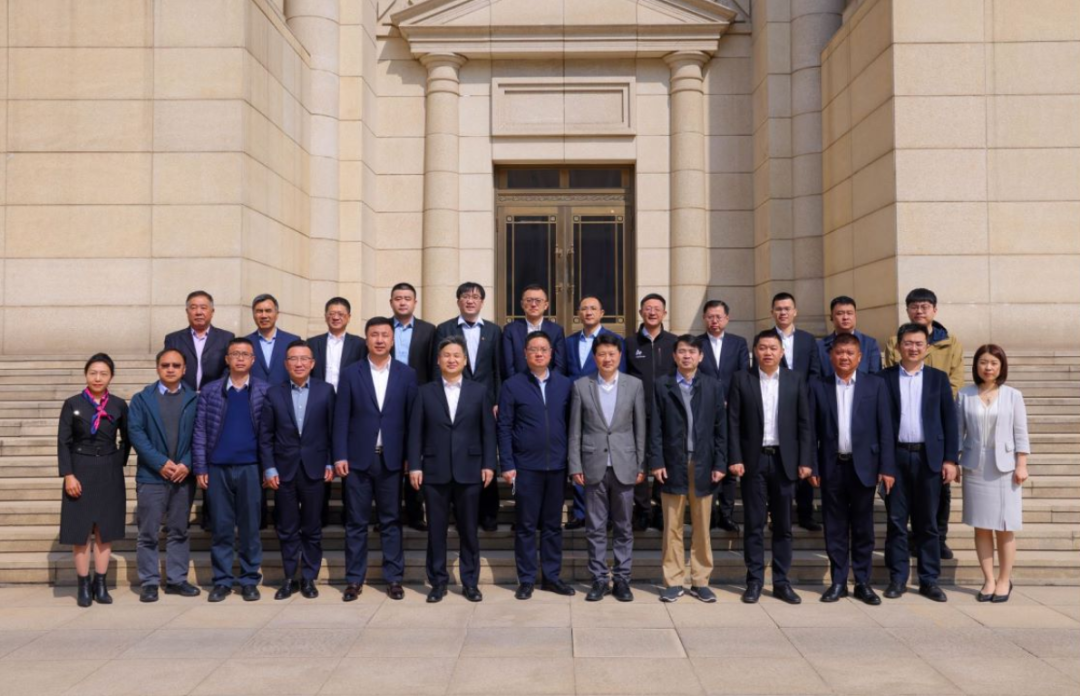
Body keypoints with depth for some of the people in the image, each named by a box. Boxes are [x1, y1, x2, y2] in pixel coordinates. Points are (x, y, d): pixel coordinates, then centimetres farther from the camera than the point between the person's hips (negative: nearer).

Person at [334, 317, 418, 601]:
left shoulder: (406, 374, 4)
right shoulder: (350, 374, 3)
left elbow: (412, 418, 3)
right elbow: (341, 418, 1)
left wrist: (411, 457, -1)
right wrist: (340, 456, -5)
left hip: (391, 459, 0)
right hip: (358, 458, 0)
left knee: (391, 521, 7)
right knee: (356, 522, 6)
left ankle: (393, 578, 15)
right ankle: (354, 579, 14)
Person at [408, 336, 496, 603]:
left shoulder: (479, 391, 7)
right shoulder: (425, 392, 6)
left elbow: (488, 431, 5)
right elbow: (416, 431, 3)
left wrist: (488, 465, -3)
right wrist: (414, 466, -4)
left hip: (469, 470, 0)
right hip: (435, 470, 0)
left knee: (469, 529, 6)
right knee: (436, 529, 5)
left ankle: (470, 582, 16)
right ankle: (438, 582, 15)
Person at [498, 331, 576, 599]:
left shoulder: (564, 384, 6)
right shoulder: (513, 385, 0)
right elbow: (504, 428, -2)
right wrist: (507, 465, -7)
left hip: (557, 466, 2)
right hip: (526, 466, -2)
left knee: (553, 524, 10)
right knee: (526, 525, 6)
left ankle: (552, 576, 20)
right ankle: (526, 579, 14)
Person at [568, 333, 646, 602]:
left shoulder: (634, 385, 2)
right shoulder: (581, 385, 2)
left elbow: (640, 428, 4)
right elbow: (575, 430, 2)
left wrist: (641, 465, 1)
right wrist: (575, 466, -2)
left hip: (624, 466, 0)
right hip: (594, 466, 0)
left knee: (623, 527, 7)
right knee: (595, 527, 5)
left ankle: (622, 579, 17)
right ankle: (599, 579, 15)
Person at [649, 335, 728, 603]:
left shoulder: (713, 386, 6)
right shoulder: (662, 385, 3)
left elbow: (721, 427, 4)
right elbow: (655, 427, 0)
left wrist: (720, 463, -1)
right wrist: (656, 462, -7)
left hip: (703, 465, 1)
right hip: (673, 464, -1)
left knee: (702, 527, 7)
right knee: (672, 527, 5)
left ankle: (700, 581, 16)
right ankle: (673, 582, 12)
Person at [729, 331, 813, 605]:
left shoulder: (795, 379, 5)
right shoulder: (742, 379, 2)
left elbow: (805, 422, 4)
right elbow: (733, 423, 0)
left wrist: (806, 460, -2)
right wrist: (735, 459, -8)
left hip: (784, 460, 1)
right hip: (753, 460, -1)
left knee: (783, 525, 7)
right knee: (754, 524, 4)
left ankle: (781, 582, 16)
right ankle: (754, 581, 12)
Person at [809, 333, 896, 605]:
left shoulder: (875, 385, 3)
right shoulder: (818, 387, 3)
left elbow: (885, 428, 0)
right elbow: (811, 430, 3)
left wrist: (887, 468, -5)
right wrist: (811, 466, -3)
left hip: (863, 466, 0)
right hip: (831, 467, 1)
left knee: (863, 528, 6)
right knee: (835, 528, 7)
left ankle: (863, 583, 16)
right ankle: (838, 582, 15)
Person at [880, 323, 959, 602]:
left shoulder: (939, 378, 8)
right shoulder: (885, 378, 4)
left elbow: (949, 420, 6)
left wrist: (950, 459, -1)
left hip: (929, 457, 1)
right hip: (896, 457, -1)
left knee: (927, 522, 6)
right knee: (896, 521, 3)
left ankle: (929, 580, 13)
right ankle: (897, 579, 11)